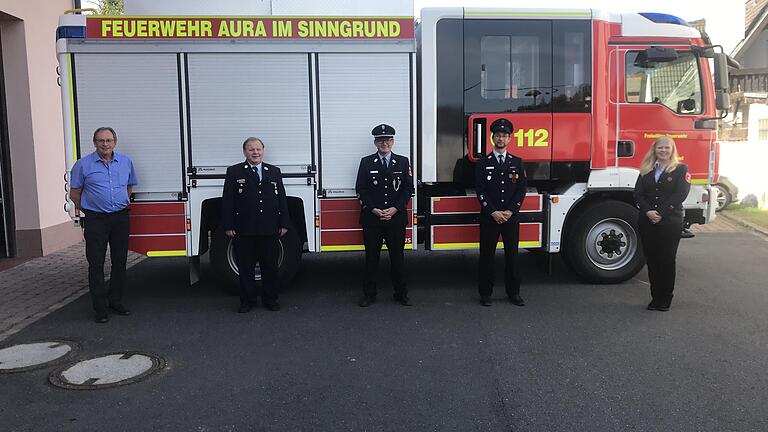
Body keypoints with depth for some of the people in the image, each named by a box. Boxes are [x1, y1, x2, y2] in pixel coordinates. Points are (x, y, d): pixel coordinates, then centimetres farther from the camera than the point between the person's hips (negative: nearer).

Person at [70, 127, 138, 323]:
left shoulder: (125, 161, 8)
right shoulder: (83, 164, -2)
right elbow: (75, 193, 5)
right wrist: (87, 209, 9)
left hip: (120, 218, 3)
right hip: (95, 220, -3)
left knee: (120, 262, 8)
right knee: (96, 264, -2)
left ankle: (116, 301, 21)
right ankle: (100, 308, 4)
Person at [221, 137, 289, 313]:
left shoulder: (274, 172, 11)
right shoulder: (234, 172, 4)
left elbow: (282, 199, 10)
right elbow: (227, 201, 0)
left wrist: (284, 224, 4)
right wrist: (228, 226, -6)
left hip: (270, 230, 2)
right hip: (244, 231, -2)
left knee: (270, 266, 8)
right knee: (245, 267, 5)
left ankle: (270, 299, 21)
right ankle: (247, 300, 17)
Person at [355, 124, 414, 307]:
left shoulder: (403, 162, 7)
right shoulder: (366, 162, 6)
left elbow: (408, 188, 3)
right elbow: (361, 189, 2)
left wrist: (395, 209, -9)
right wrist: (373, 209, -10)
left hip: (396, 217, 0)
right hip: (372, 218, 0)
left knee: (397, 256, 6)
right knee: (371, 256, 4)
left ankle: (401, 293, 17)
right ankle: (369, 295, 14)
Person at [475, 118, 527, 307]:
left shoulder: (517, 162, 9)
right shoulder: (483, 163, 4)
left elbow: (521, 189, 4)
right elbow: (480, 191, -2)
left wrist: (510, 211, -8)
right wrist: (493, 212, -11)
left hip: (511, 217, 2)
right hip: (489, 217, -1)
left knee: (512, 254, 6)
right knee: (487, 255, 2)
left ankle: (513, 293, 16)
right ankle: (485, 293, 11)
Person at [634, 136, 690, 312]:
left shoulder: (681, 169, 2)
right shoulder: (646, 170, 12)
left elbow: (680, 195, -9)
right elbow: (638, 194, 3)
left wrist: (661, 214, -16)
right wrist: (648, 211, -14)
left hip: (670, 222, -3)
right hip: (647, 221, 3)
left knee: (667, 260, 1)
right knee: (651, 259, 6)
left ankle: (665, 300, 11)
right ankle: (655, 297, 16)